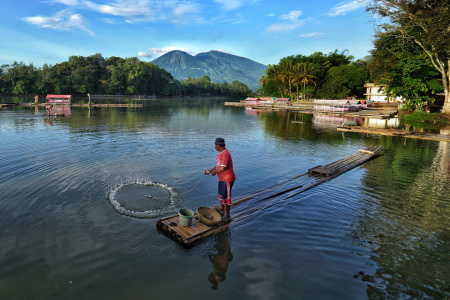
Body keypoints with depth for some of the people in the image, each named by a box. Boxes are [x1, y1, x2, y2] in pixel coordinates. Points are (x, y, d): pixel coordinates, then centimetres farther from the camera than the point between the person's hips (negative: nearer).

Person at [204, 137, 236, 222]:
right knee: (221, 194, 25)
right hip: (222, 178, 11)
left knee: (226, 196, -2)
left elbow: (222, 168, -30)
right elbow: (218, 165, 16)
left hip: (227, 179, -11)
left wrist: (214, 172, -14)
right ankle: (221, 209, 46)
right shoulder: (221, 153, 10)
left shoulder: (225, 154, -25)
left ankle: (227, 216, 10)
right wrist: (209, 171, 6)